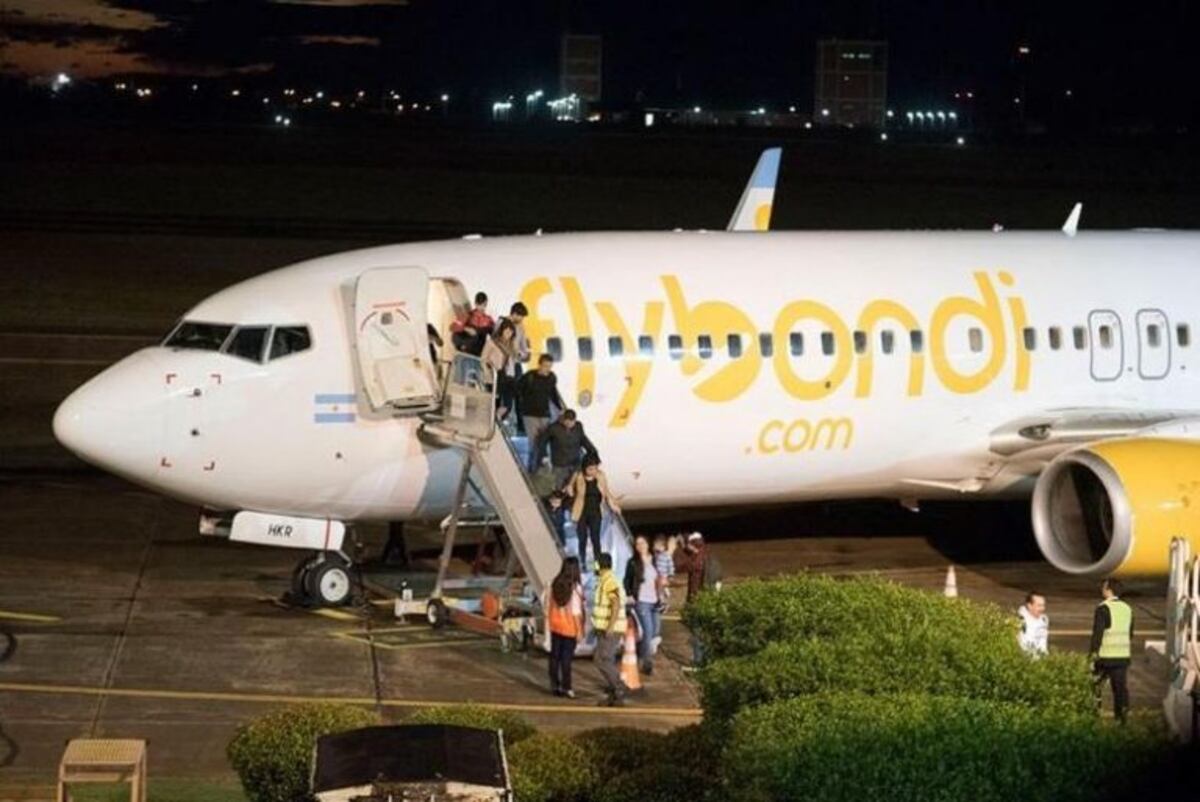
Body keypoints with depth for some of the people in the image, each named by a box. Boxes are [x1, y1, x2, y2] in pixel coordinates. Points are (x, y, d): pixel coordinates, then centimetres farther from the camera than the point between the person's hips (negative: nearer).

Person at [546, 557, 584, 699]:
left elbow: (548, 605, 5)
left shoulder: (554, 585, -2)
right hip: (569, 627, -5)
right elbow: (576, 611, -16)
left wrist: (548, 623, 16)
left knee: (555, 656, 11)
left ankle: (555, 685, 15)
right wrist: (579, 629, -8)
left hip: (555, 625, 5)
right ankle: (566, 687, 3)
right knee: (566, 658, 1)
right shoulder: (575, 587, -16)